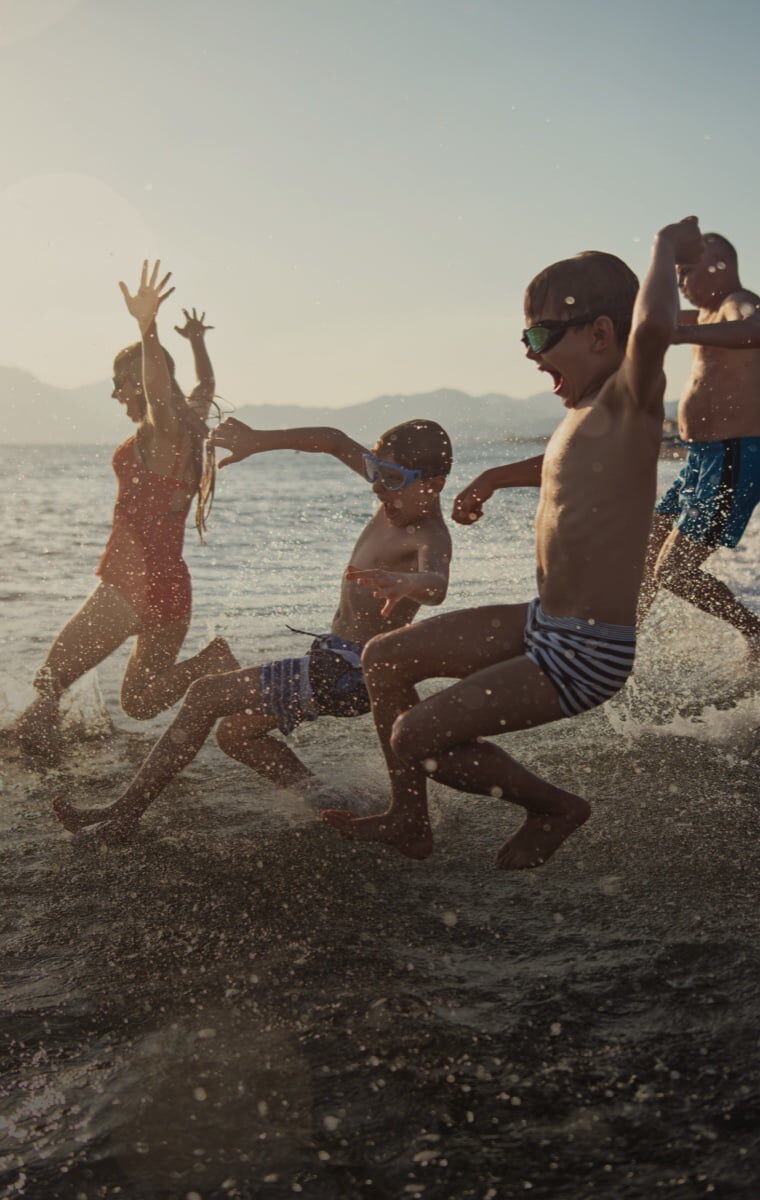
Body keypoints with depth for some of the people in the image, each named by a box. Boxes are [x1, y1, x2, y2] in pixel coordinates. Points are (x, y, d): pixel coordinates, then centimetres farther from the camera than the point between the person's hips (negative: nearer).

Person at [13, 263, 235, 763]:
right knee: (139, 701, 18)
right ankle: (209, 662, -2)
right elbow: (207, 385, 33)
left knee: (50, 679, -4)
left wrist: (148, 328, -52)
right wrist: (196, 343, 49)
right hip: (172, 584, 9)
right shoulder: (190, 427, 10)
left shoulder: (161, 431, -13)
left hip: (132, 584, -9)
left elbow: (158, 391, -37)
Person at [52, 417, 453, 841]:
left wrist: (407, 582, -70)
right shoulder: (402, 501, 2)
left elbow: (437, 585, -46)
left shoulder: (430, 537, -23)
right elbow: (337, 442, 9)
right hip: (335, 663, 11)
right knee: (236, 733, 20)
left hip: (343, 675, -11)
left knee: (204, 697, -9)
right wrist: (257, 441, 1)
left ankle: (125, 814, 0)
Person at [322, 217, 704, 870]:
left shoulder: (630, 402, -18)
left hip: (587, 655, -10)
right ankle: (410, 822, 26)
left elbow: (652, 327, -42)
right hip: (542, 625, 10)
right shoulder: (580, 416, 11)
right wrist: (494, 477, 40)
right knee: (385, 659, 13)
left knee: (416, 738, -10)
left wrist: (668, 249, -25)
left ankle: (554, 807, 13)